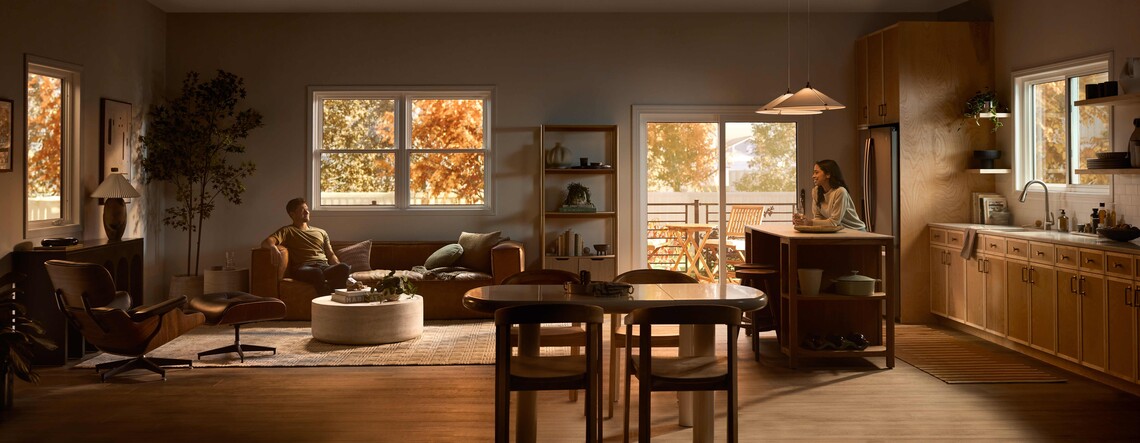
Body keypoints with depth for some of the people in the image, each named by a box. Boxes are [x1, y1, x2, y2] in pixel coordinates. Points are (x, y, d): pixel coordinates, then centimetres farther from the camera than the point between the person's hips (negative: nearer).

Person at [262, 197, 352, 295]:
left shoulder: (321, 232, 34)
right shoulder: (287, 231, 19)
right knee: (316, 272, -43)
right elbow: (266, 242, 3)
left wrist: (339, 268, 5)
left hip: (325, 267, 4)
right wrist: (273, 247, -24)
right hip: (303, 268, -4)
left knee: (345, 267, -33)